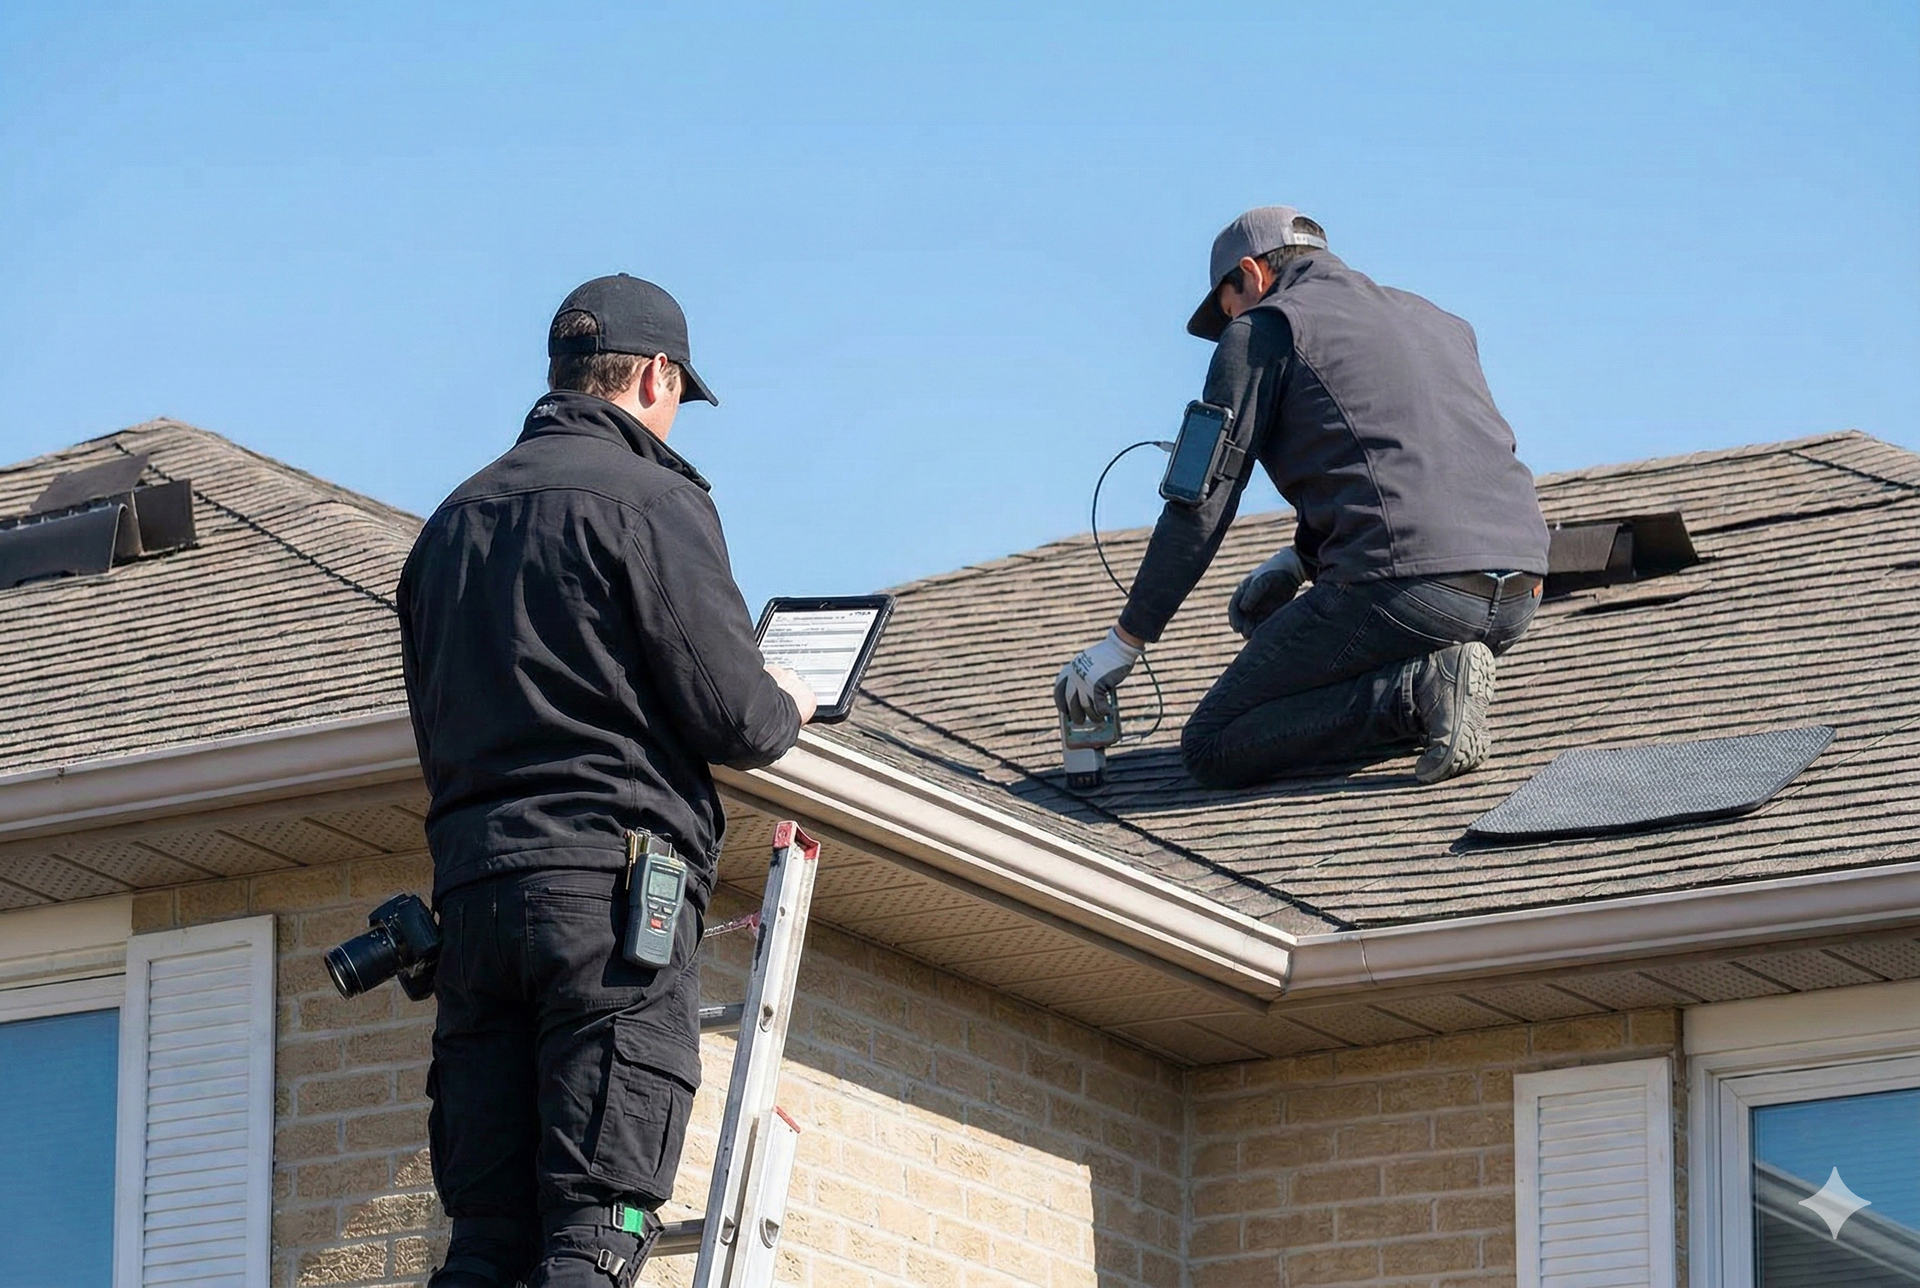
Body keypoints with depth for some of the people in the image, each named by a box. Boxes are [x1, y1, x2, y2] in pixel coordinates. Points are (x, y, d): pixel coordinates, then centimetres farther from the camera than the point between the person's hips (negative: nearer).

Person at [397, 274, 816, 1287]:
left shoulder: (452, 520, 20)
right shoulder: (651, 500, -2)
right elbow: (729, 714, -7)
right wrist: (786, 711, 14)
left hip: (471, 884, 6)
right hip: (611, 883, -6)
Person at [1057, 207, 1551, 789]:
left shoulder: (1261, 330, 6)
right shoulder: (1436, 321, 27)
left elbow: (1201, 506, 4)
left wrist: (1125, 642, 10)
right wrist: (1298, 559, 32)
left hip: (1407, 587, -8)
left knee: (1212, 749, 4)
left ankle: (1420, 691, -12)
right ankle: (1436, 675, 6)